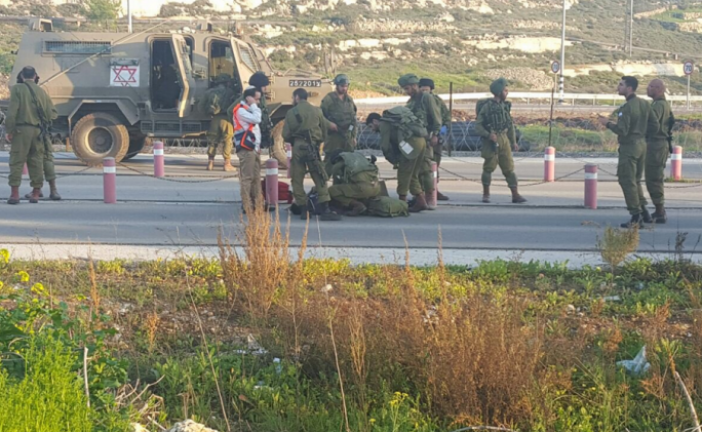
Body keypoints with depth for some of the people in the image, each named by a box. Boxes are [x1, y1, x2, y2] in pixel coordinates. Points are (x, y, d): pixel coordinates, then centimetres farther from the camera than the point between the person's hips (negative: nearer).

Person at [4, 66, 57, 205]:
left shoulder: (17, 89, -3)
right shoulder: (41, 91, 10)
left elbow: (12, 111, -11)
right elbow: (52, 113, 9)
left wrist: (9, 130, -7)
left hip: (21, 130, -4)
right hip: (38, 131, 4)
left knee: (17, 161, -2)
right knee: (36, 161, 11)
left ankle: (14, 193, -8)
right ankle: (36, 192, 13)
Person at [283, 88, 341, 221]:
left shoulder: (291, 112, 1)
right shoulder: (317, 111, 7)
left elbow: (286, 135, -1)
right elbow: (324, 131, 11)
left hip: (297, 148, -1)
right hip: (313, 148, 1)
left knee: (297, 180, 8)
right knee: (320, 180, 2)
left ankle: (302, 209, 7)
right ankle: (325, 210, -6)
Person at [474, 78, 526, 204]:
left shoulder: (505, 106, 11)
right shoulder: (487, 106, -7)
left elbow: (510, 125, 17)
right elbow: (478, 126, -9)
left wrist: (513, 141, 13)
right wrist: (488, 135, -23)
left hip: (504, 140, 5)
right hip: (491, 141, -5)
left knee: (509, 167, 1)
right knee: (489, 168, 2)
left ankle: (515, 195, -1)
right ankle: (486, 194, 15)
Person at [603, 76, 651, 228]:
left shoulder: (626, 108, -18)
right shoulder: (645, 104, 6)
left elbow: (622, 131, -22)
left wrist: (609, 124, -5)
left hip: (629, 146, -8)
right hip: (642, 144, 8)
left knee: (627, 181, -2)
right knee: (636, 180, 19)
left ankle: (636, 217, -3)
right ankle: (643, 211, 17)